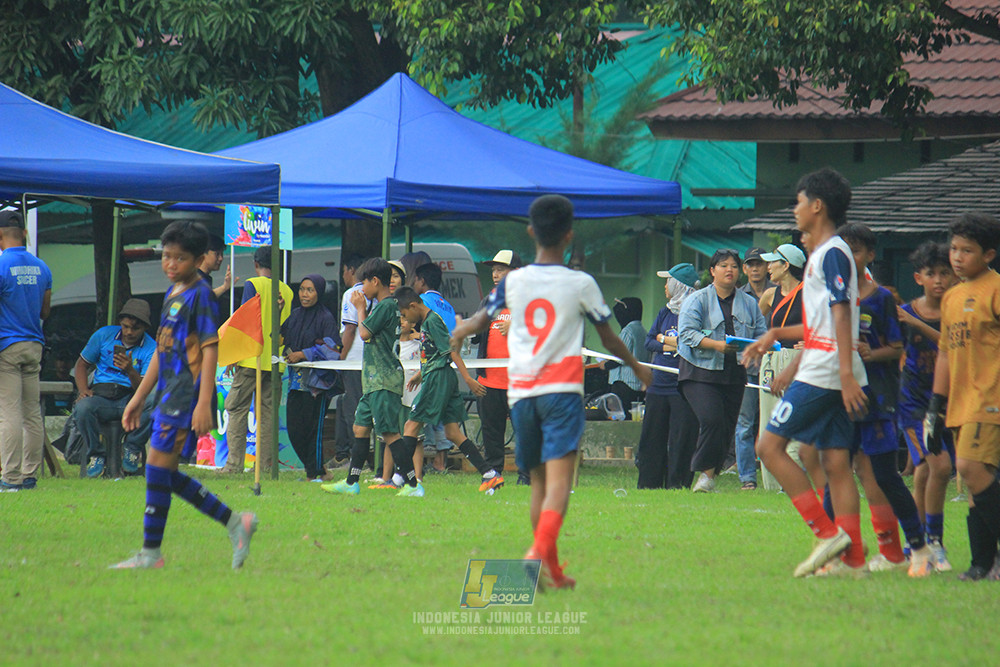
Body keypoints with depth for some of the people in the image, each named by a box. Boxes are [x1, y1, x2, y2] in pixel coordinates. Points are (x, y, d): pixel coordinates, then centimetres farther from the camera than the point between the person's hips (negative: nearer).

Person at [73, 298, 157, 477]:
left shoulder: (151, 349, 0)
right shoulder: (104, 335, 6)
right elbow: (81, 364, 15)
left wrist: (130, 371, -29)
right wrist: (83, 390, -4)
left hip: (130, 398, 0)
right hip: (100, 394, 0)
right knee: (83, 408, -36)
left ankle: (132, 448, -10)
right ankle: (96, 454, -10)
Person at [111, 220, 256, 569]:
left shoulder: (200, 296, -10)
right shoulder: (172, 294, 17)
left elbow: (209, 350, -15)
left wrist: (203, 404, -22)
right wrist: (138, 399, 24)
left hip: (188, 392, -10)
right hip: (169, 393, 10)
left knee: (159, 466, -9)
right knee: (165, 472, 8)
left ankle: (150, 553, -4)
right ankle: (233, 522, 15)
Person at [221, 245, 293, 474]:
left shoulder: (253, 285, -5)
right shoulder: (286, 290, 10)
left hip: (251, 358, -5)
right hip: (275, 361, 5)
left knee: (237, 409, 0)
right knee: (267, 411, 7)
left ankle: (235, 463, -7)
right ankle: (265, 464, 2)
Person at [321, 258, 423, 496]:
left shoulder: (386, 306, -14)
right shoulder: (387, 305, 15)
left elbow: (364, 333, -16)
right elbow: (369, 333, 19)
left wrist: (361, 308, -2)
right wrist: (363, 308, 14)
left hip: (384, 379, -10)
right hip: (374, 380, 10)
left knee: (389, 432, -12)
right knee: (361, 428, 14)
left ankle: (413, 484, -13)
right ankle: (351, 483, 19)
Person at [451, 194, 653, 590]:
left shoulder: (512, 282, 5)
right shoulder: (581, 285, -1)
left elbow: (481, 321, 20)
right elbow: (609, 339, 10)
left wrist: (459, 334, 42)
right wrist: (637, 368, 28)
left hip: (521, 392, 3)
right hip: (562, 390, -3)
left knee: (539, 480, 13)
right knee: (559, 478, -12)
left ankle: (551, 571, 16)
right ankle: (540, 552, -32)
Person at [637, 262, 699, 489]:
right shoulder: (665, 313, 16)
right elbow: (649, 341, 10)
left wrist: (664, 339, -4)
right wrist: (670, 347, -8)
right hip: (659, 384, 7)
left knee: (681, 441, -6)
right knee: (651, 439, 9)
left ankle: (676, 485, -2)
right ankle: (648, 485, 16)